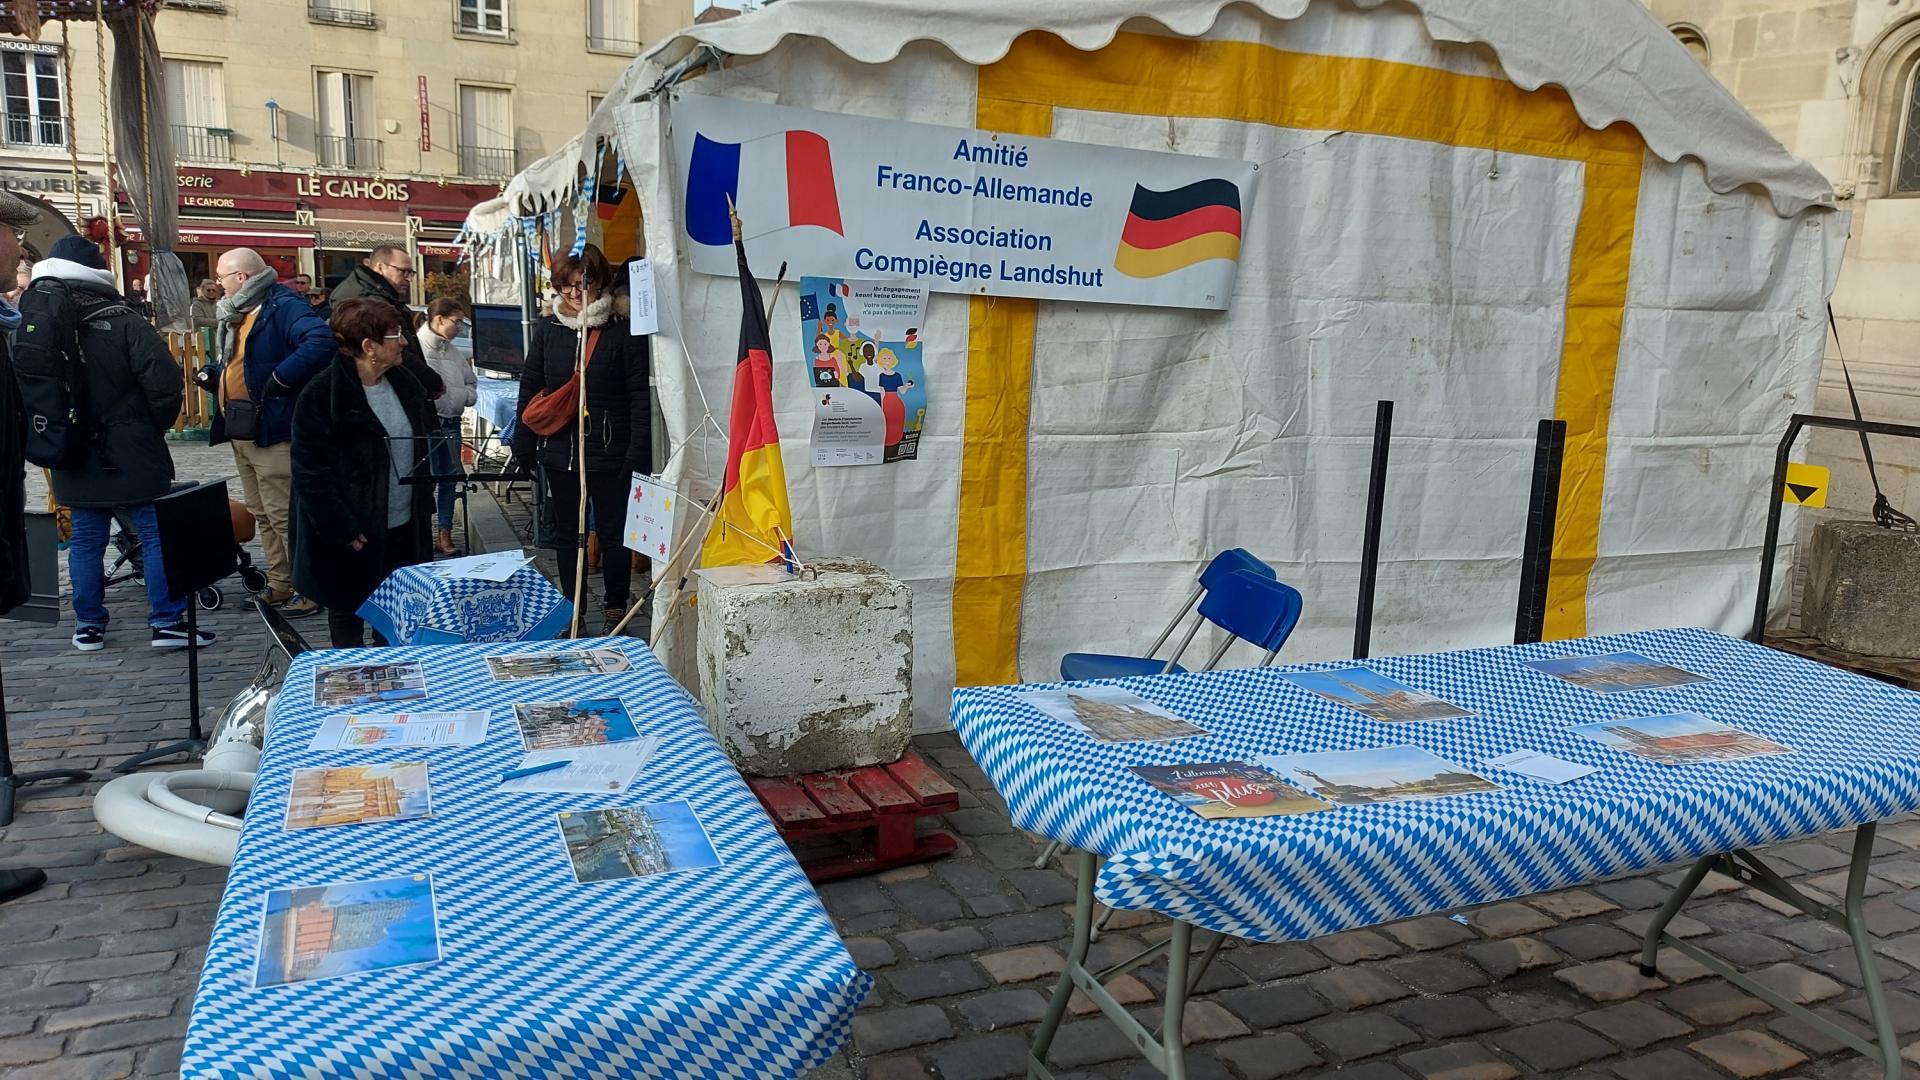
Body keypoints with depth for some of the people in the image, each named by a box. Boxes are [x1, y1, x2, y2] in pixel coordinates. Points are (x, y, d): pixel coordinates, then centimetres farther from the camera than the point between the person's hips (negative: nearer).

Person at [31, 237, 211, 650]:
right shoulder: (122, 323, -13)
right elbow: (165, 380, -21)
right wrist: (158, 424, -4)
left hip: (73, 456, 5)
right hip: (131, 455, -5)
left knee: (85, 539, 12)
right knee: (157, 535, 0)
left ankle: (88, 625, 18)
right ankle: (167, 621, -1)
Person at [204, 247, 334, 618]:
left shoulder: (283, 307, -14)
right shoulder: (239, 313, 16)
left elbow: (321, 341, -32)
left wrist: (280, 378, -27)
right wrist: (216, 375, 8)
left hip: (273, 431, -10)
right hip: (241, 433, 10)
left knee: (285, 516, -6)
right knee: (263, 515, 16)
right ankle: (280, 586, 25)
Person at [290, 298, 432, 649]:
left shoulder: (404, 382, 4)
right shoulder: (320, 396, -17)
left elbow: (423, 444, 16)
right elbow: (311, 475, -18)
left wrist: (424, 503, 11)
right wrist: (344, 531, -19)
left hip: (405, 528, 6)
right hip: (352, 537, -6)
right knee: (347, 612, 11)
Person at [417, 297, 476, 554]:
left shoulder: (455, 352, 12)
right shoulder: (416, 347, -10)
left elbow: (471, 382, 22)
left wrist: (468, 395, 5)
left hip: (451, 422, 7)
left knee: (450, 477, 12)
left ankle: (445, 533, 22)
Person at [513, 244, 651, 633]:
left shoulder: (622, 330, -8)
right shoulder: (547, 329, 5)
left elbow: (640, 395, -9)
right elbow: (530, 388, 11)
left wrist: (638, 453, -14)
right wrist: (523, 443, 8)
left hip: (610, 452, -4)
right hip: (561, 451, 4)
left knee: (615, 534, 6)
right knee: (568, 535, 13)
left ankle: (615, 612, 23)